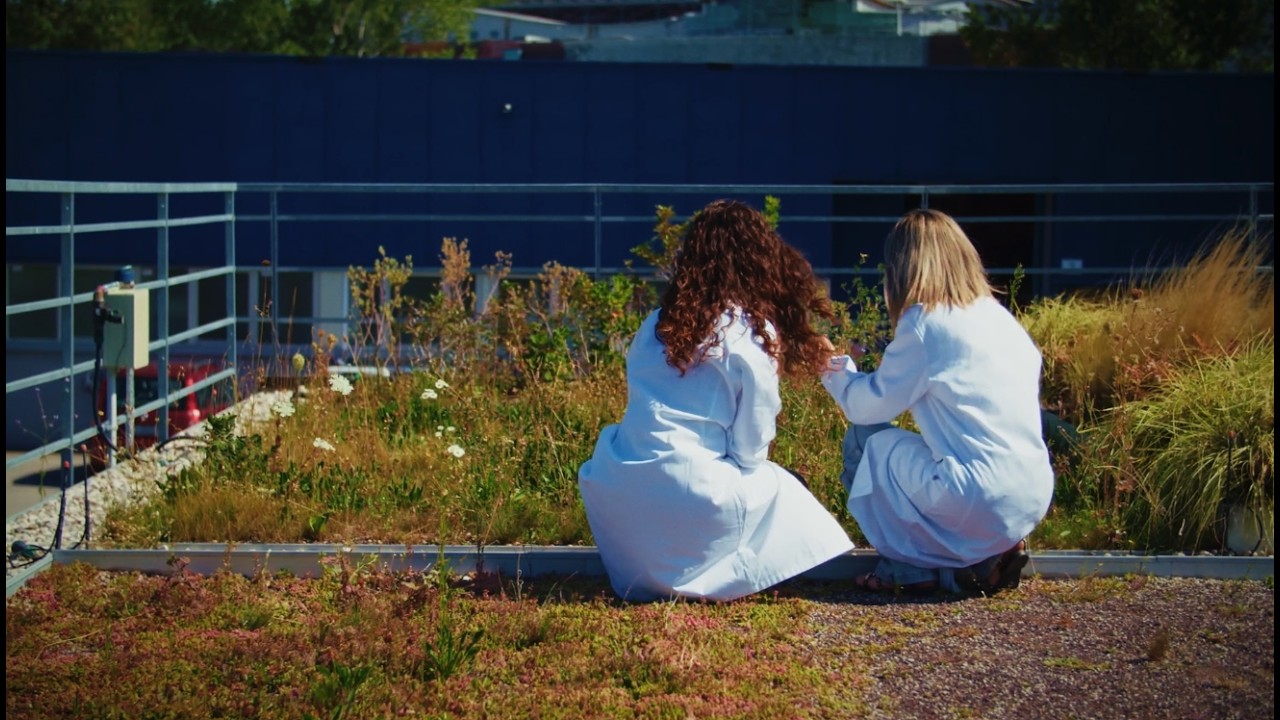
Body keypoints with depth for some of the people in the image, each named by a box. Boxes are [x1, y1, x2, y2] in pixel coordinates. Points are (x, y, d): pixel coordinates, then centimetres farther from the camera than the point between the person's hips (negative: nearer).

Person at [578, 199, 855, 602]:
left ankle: (649, 579, 16)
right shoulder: (753, 333, -3)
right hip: (689, 502, -5)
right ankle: (699, 582, 4)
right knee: (777, 487, 23)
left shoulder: (657, 324, 11)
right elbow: (750, 449, -2)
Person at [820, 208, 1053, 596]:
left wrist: (838, 374, 22)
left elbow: (869, 405, 1)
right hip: (1034, 501, 7)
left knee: (866, 441, 11)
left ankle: (918, 569, 9)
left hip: (980, 505, -7)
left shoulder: (925, 321, -6)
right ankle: (993, 554, 12)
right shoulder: (1000, 316, 16)